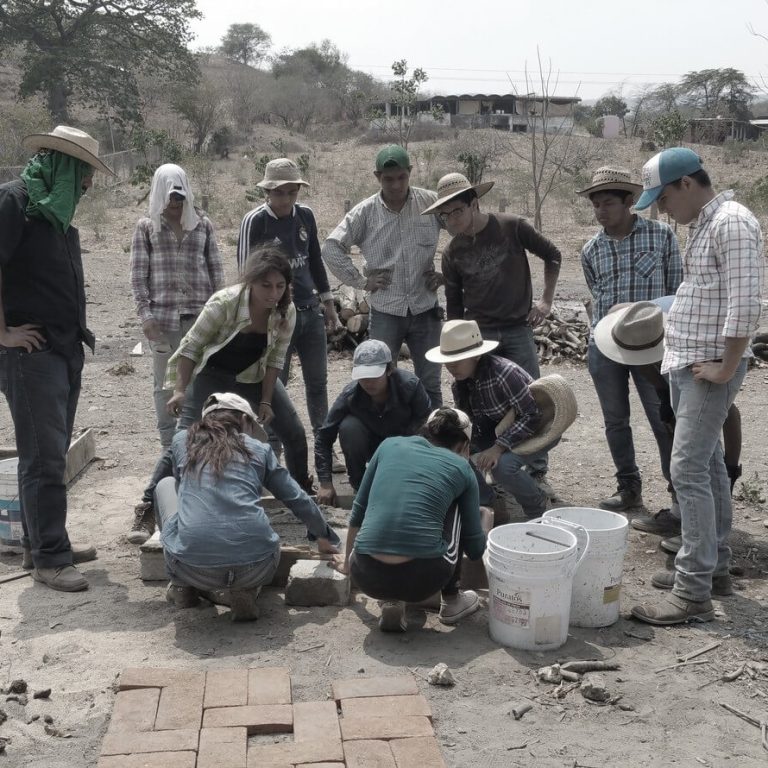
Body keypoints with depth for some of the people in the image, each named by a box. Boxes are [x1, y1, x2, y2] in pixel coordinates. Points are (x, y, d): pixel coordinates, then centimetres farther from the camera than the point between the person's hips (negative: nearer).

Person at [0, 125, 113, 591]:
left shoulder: (59, 212, 17)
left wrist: (78, 333, 14)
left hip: (66, 351, 9)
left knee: (52, 453, 14)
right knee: (43, 457, -6)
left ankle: (43, 543, 24)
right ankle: (49, 558, 1)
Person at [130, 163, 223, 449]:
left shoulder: (202, 224, 9)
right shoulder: (146, 226, 6)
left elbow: (215, 269, 11)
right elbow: (138, 273, 3)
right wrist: (144, 313, -6)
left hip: (200, 315, 1)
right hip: (163, 317, -1)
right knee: (165, 384, 5)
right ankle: (169, 446, 14)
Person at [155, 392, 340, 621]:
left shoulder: (181, 441, 15)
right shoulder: (258, 448, 15)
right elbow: (298, 500, 20)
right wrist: (325, 538, 37)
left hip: (193, 568, 0)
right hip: (255, 569, 0)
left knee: (166, 485, 28)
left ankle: (183, 586, 24)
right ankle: (243, 589, 7)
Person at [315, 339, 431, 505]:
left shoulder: (409, 385, -30)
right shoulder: (350, 395, -27)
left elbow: (425, 419, -15)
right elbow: (324, 437, -21)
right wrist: (325, 483, -26)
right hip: (371, 446, 1)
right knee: (349, 426, -32)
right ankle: (359, 484, -9)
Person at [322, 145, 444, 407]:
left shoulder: (431, 203, -2)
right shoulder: (364, 213, -3)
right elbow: (331, 248, 0)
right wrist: (361, 281, -5)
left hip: (425, 309, 1)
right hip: (385, 312, -1)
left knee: (430, 384, 9)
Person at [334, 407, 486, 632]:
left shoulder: (390, 445, 16)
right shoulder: (461, 468, 12)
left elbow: (358, 512, 24)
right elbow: (476, 549, 18)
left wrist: (347, 563, 40)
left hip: (368, 578, 2)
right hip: (423, 580, -2)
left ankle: (390, 603, 17)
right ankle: (451, 601, 28)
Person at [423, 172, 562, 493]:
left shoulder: (512, 227, -7)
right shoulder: (452, 253, 0)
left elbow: (552, 255, 6)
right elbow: (454, 304, 10)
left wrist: (546, 300, 2)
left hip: (518, 329, -1)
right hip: (477, 332, 2)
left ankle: (538, 473, 11)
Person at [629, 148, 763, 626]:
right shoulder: (703, 223, 14)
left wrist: (726, 368, -19)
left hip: (709, 367, -10)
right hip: (685, 362, 10)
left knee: (688, 471, -12)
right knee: (709, 464, 17)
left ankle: (694, 593, -8)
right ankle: (714, 561, 30)